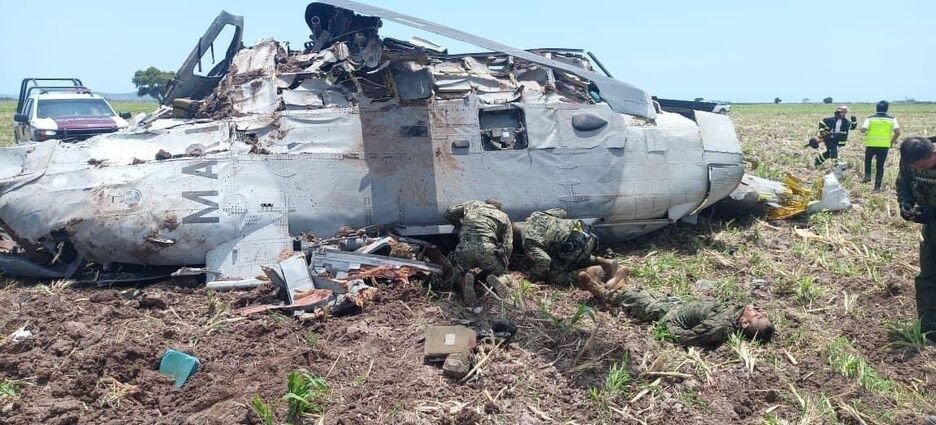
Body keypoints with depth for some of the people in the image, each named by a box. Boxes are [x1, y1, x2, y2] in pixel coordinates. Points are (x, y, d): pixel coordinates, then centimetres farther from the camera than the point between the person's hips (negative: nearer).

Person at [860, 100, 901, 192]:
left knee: (868, 159, 28)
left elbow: (863, 130, -13)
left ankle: (867, 175, 11)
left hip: (871, 144, -1)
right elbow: (898, 132, -9)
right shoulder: (891, 119, 2)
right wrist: (893, 141, 6)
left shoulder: (870, 118, -1)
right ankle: (877, 186, 6)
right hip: (884, 145, 1)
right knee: (880, 165, 7)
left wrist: (866, 132, 10)